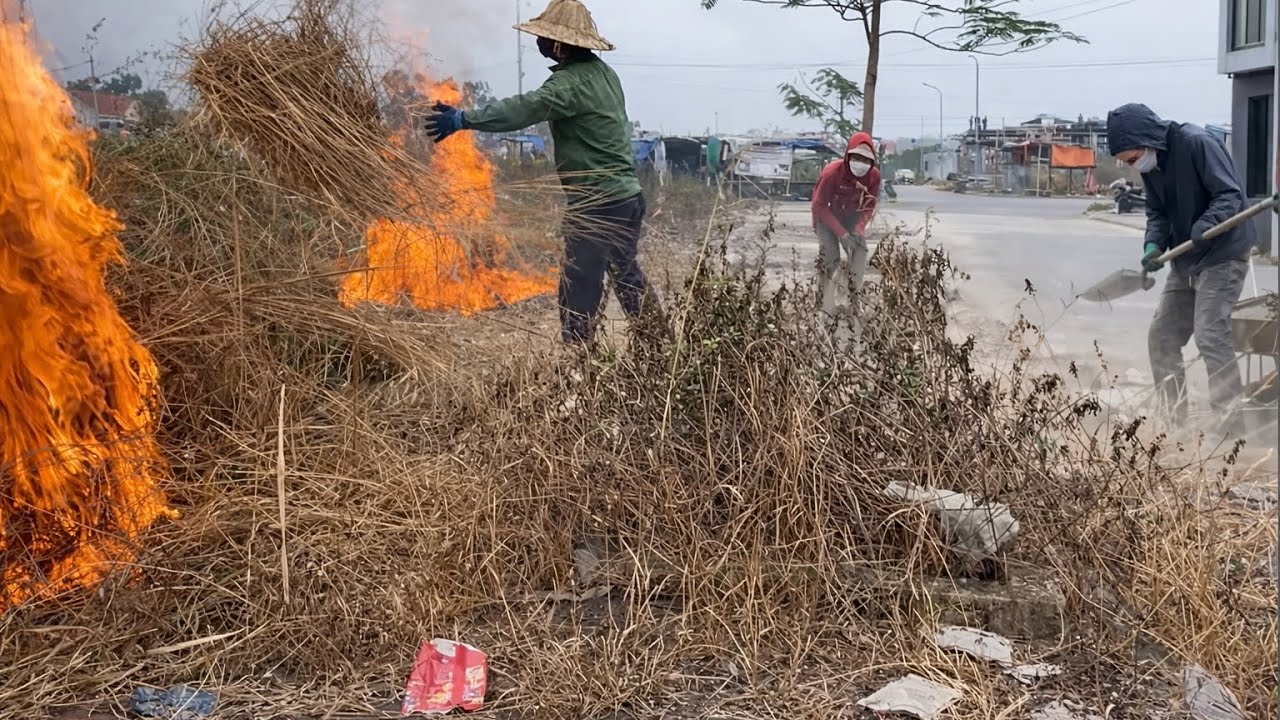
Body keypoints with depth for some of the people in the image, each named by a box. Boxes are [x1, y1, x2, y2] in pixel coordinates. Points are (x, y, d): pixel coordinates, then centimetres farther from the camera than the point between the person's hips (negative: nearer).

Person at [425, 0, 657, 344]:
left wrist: (463, 119, -35)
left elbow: (524, 109, -30)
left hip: (597, 206, -10)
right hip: (629, 196, 10)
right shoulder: (603, 71, 10)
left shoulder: (571, 82, -17)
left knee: (579, 289, -4)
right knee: (626, 273, 22)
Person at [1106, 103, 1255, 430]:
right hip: (1185, 260, 8)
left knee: (1210, 336, -15)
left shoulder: (1198, 144, -19)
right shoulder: (1150, 164, 4)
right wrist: (1154, 244, -11)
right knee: (1162, 336, 8)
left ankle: (1229, 424, -9)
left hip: (1222, 255, -8)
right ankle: (1172, 419, 17)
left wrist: (1205, 226, -36)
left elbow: (1230, 195, -20)